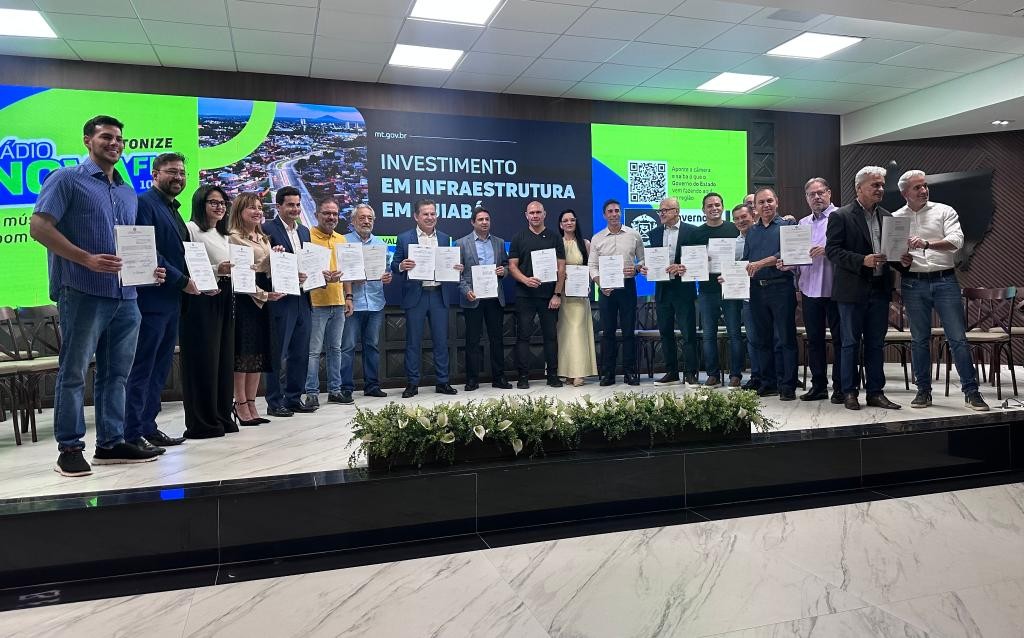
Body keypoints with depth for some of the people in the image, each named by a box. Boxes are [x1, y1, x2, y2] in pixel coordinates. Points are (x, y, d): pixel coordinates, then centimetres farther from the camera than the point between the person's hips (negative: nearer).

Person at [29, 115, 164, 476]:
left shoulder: (128, 193, 20)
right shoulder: (66, 179, 1)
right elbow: (39, 227, -9)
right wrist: (88, 260, -18)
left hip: (125, 296, 7)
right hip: (82, 292, -7)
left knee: (116, 373, 10)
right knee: (74, 372, 0)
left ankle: (111, 443, 18)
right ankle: (69, 448, 8)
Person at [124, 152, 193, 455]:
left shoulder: (173, 209, 21)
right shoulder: (144, 203, -7)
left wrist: (199, 282, 10)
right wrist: (182, 281, -15)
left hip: (171, 302, 9)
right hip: (151, 301, -9)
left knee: (159, 371, 12)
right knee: (142, 371, -5)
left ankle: (148, 427, 20)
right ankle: (132, 435, 0)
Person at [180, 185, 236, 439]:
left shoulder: (224, 235, 22)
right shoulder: (191, 229, -4)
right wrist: (216, 270, -21)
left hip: (224, 301, 8)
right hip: (201, 300, -8)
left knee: (224, 358, 8)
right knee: (202, 360, -4)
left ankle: (221, 416, 16)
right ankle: (201, 422, 2)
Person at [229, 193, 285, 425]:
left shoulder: (263, 238, 18)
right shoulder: (234, 238, -6)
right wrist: (264, 295, -18)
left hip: (262, 299, 8)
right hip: (243, 299, -8)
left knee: (259, 353, 7)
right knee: (242, 353, -5)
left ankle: (251, 405, 13)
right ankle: (242, 406, 1)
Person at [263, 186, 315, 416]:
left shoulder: (304, 231, 16)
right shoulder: (268, 229, -6)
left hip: (302, 300, 7)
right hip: (281, 300, -7)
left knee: (300, 354, 11)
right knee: (278, 354, 0)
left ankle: (294, 398, 21)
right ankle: (275, 402, 9)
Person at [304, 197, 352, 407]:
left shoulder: (341, 239, 15)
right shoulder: (308, 236, -5)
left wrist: (348, 296, 11)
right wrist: (322, 276, -25)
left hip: (338, 303, 6)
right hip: (316, 303, -6)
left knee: (335, 349, 12)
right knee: (314, 351, -3)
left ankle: (335, 390, 21)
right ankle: (312, 393, 5)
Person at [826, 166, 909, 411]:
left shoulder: (887, 217, 13)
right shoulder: (841, 216, -5)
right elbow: (832, 250, -12)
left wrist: (901, 259, -3)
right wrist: (862, 261, -22)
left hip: (880, 288, 5)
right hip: (853, 290, -5)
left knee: (876, 343, 10)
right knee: (851, 343, 3)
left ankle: (875, 392, 18)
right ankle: (849, 392, 12)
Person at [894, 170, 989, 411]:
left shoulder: (944, 211, 4)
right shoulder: (895, 218, 9)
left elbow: (956, 240, -9)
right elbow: (890, 252, 11)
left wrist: (928, 244, -25)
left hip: (945, 281, -1)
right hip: (913, 284, 1)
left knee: (958, 337, -2)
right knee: (919, 339, 7)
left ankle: (971, 391, 5)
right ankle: (924, 391, 16)